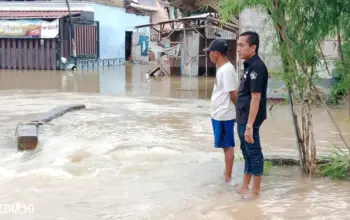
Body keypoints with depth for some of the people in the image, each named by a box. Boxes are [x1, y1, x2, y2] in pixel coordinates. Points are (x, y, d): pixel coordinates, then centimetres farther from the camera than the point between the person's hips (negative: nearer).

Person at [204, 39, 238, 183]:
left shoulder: (227, 70, -20)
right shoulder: (221, 68, 11)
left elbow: (233, 93, -20)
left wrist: (239, 111, -12)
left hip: (224, 115, -10)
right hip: (219, 114, 10)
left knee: (227, 146, -1)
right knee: (225, 146, 17)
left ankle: (228, 177, 7)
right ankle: (226, 173, 28)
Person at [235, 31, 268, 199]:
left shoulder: (256, 67, -18)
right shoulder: (249, 66, 11)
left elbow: (256, 98, -23)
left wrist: (249, 125, -25)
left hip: (249, 120, -10)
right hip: (242, 118, 10)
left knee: (254, 152, 1)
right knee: (246, 151, 17)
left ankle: (255, 191, 13)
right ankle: (245, 186, 30)